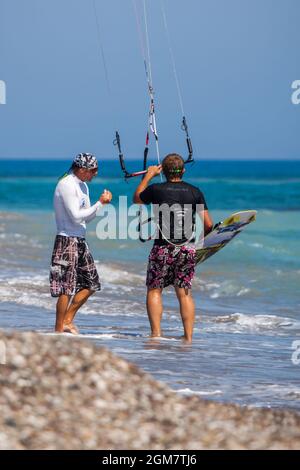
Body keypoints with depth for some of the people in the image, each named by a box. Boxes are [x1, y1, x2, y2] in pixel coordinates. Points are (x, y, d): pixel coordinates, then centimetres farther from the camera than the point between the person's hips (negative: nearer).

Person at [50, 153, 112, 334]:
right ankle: (59, 330, -3)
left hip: (80, 241, 10)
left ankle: (67, 321, 18)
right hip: (67, 240, -10)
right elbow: (76, 217, -19)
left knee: (91, 284, 12)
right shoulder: (66, 185, -14)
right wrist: (99, 203, -15)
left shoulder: (82, 186, 16)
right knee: (66, 288, -9)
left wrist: (102, 203, 3)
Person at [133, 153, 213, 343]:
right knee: (185, 292, 8)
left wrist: (149, 175, 26)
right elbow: (208, 224, 0)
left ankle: (156, 333, -2)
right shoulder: (195, 192, 1)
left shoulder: (156, 190, -4)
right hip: (188, 249, 2)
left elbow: (137, 199, 19)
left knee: (154, 290, 8)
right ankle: (188, 337, 5)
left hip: (163, 248, -2)